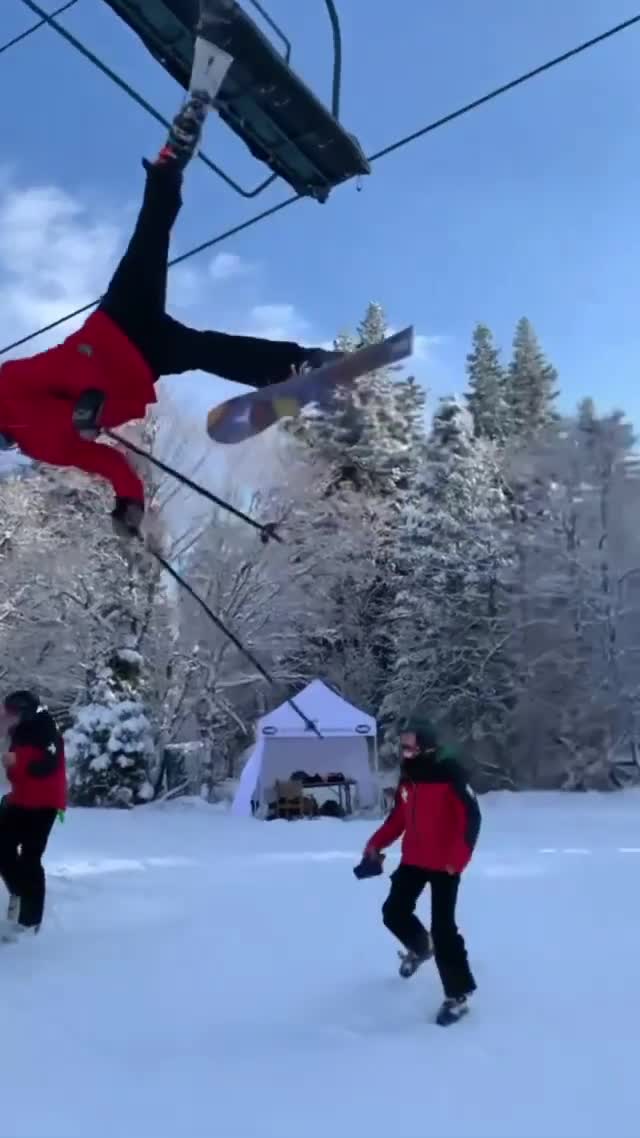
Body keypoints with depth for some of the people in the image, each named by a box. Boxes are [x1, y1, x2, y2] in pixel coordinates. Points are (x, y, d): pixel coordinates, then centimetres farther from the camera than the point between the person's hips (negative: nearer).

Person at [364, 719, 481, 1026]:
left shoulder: (450, 774, -19)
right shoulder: (407, 776, 3)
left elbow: (471, 818, -20)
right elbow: (398, 816, 13)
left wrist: (458, 859, -25)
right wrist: (376, 844, 5)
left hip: (444, 864, -7)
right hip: (413, 860, 7)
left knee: (443, 928, -6)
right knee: (394, 912, 10)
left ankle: (458, 996, 7)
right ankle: (419, 947, 42)